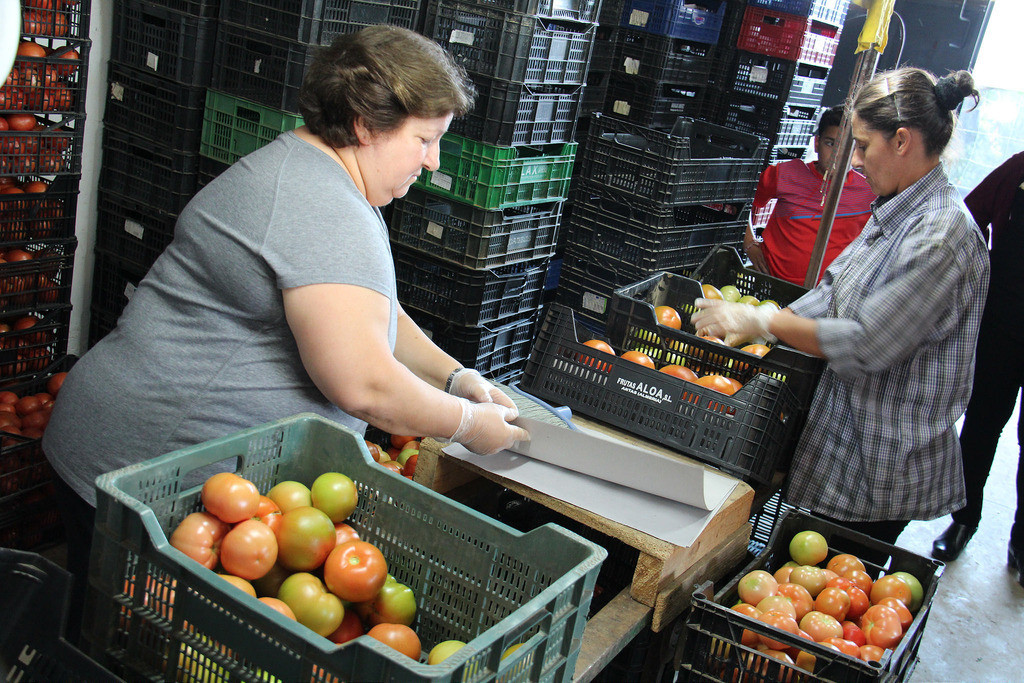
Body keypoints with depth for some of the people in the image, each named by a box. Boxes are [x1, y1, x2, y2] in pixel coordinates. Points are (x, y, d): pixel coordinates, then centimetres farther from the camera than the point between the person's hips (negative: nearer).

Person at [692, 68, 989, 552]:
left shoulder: (943, 235, -23)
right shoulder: (893, 214, 8)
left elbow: (867, 346, -25)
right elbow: (836, 290, 13)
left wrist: (762, 320, -17)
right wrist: (748, 328, 4)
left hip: (883, 469, -9)